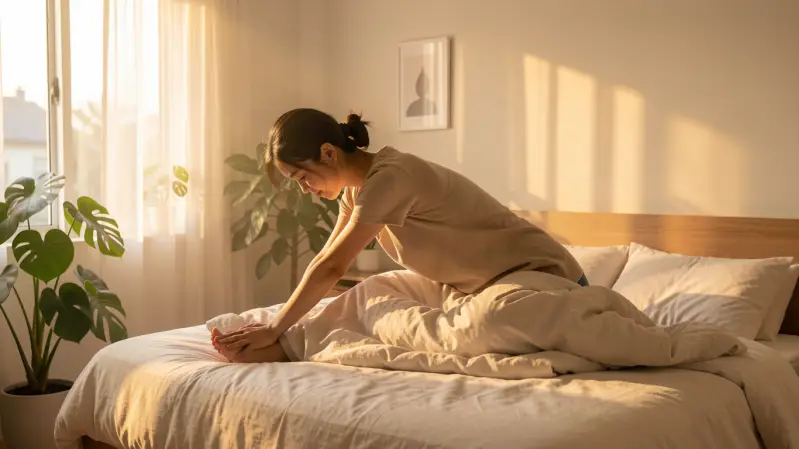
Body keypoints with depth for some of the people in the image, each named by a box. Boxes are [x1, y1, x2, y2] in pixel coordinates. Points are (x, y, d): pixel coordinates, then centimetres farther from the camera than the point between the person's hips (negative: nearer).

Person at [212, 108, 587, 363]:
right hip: (490, 286, 8)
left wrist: (276, 330, -18)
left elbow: (331, 268, -25)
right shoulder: (359, 185, 1)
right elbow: (324, 260, 4)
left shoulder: (389, 177, -27)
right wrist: (276, 322, -2)